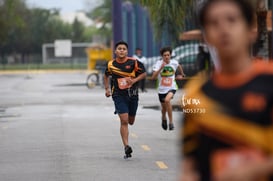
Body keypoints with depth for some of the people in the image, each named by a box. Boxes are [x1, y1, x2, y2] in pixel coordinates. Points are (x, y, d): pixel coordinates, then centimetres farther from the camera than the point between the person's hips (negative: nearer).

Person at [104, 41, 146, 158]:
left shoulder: (133, 62, -7)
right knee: (124, 121, -14)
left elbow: (143, 73, 3)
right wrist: (107, 88, 11)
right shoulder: (111, 65, -3)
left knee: (131, 121, 16)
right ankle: (126, 147, -13)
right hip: (119, 95, -2)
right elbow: (106, 76, 18)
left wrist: (134, 80, -13)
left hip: (132, 94, 2)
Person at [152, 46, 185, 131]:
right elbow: (153, 77, -26)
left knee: (167, 100, -31)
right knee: (164, 107, 16)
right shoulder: (158, 63, -14)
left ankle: (171, 122, -20)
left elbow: (179, 66, 20)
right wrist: (161, 68, -37)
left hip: (172, 87, -1)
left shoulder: (174, 62, -7)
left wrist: (181, 74, 34)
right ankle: (163, 119, 53)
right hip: (162, 89, 1)